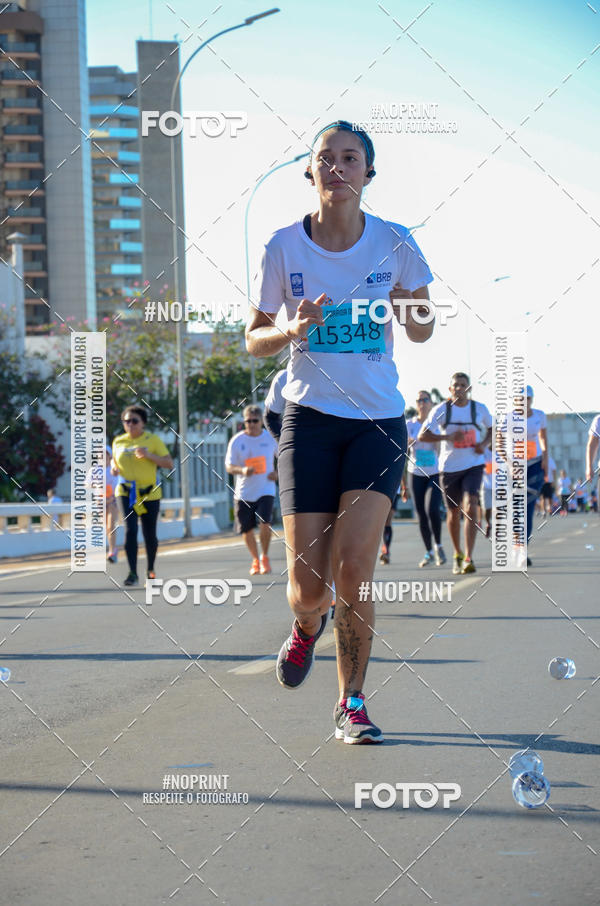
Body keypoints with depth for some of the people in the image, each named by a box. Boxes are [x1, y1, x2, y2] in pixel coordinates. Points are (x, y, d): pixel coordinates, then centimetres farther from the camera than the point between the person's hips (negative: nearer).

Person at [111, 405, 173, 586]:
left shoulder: (153, 440, -2)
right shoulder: (118, 442, 7)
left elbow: (169, 464, -6)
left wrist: (149, 455, -21)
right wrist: (113, 467, 0)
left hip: (149, 493, -1)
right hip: (126, 492, 1)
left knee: (150, 534, 7)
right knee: (130, 530, -16)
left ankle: (150, 569, 31)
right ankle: (132, 573, -15)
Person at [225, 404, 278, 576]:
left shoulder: (271, 438, -1)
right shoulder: (237, 441, -3)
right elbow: (229, 466, -4)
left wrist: (278, 472, -5)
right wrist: (242, 470, -24)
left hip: (265, 490, -1)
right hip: (244, 493, 1)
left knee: (265, 523, -19)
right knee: (246, 529, 6)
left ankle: (265, 557, 3)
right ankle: (255, 560, 28)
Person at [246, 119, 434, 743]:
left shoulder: (394, 244, -1)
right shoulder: (284, 246, -1)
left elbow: (422, 332, 9)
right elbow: (253, 340, 6)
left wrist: (410, 310, -14)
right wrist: (293, 330, -15)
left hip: (378, 421, 0)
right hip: (310, 417, 0)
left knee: (353, 569, -14)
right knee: (308, 587, -6)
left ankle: (351, 703, 5)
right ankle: (307, 625, 33)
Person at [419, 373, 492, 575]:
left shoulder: (479, 409, 0)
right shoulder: (441, 410, -4)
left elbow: (492, 429, 17)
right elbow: (422, 435, -9)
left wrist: (485, 443, -4)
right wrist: (447, 437, -22)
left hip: (474, 465, -1)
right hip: (450, 466, 1)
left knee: (471, 506, -19)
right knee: (454, 513, 10)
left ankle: (468, 559, -22)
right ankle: (457, 554, 32)